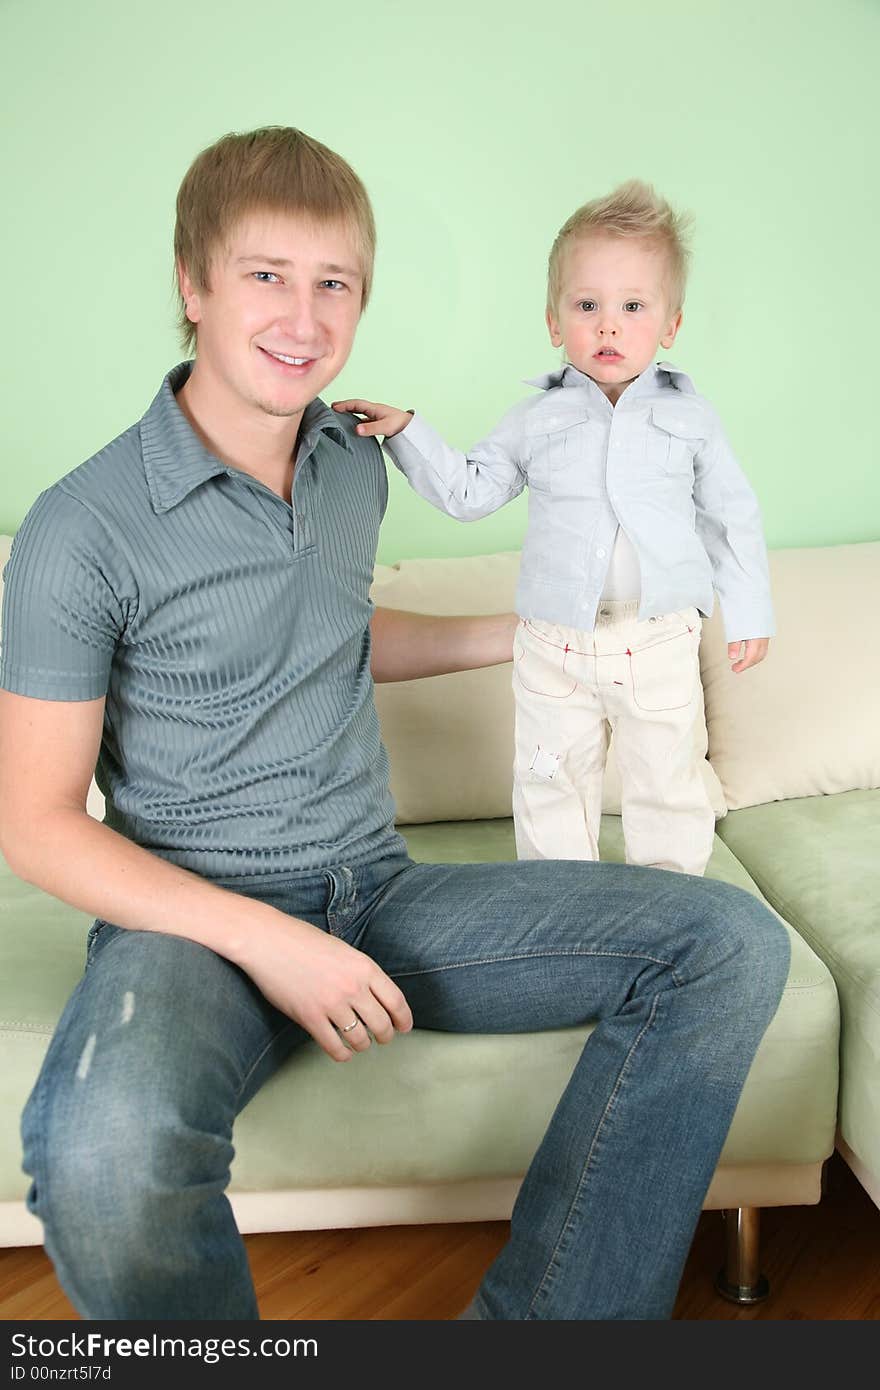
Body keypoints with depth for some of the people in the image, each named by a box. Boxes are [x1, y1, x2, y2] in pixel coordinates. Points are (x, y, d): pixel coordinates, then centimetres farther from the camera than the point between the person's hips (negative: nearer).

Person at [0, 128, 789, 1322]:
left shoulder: (355, 464, 8)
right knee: (107, 1159, -40)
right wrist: (264, 939, -18)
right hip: (195, 916, -5)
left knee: (729, 944, -10)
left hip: (376, 889, 6)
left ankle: (532, 1331, -7)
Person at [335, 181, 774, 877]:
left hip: (660, 642, -1)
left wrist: (749, 611, 9)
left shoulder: (689, 416, 0)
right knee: (552, 785, 12)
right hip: (554, 643, 1)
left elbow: (731, 515, 8)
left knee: (667, 784, 12)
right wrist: (407, 431, -2)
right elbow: (469, 490, 8)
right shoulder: (538, 419, 1)